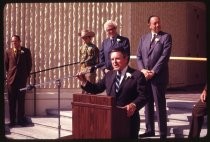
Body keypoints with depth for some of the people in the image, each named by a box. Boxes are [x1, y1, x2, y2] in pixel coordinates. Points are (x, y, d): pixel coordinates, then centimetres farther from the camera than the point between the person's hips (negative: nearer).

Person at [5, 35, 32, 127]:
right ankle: (12, 121, 9)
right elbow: (5, 64, 12)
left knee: (21, 100, 3)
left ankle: (21, 120, 10)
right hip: (11, 79, 1)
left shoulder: (26, 51, 2)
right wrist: (9, 74, 10)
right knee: (11, 101, 3)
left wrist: (26, 75, 5)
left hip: (22, 79, -1)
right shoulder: (8, 51, 6)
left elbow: (29, 64, 7)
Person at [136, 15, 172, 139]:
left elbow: (165, 56, -10)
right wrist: (143, 70, -7)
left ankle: (163, 133, 7)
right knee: (148, 104, 9)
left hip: (158, 77, -5)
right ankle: (150, 130, 19)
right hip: (145, 76, 5)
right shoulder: (144, 38, 14)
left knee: (160, 105, -1)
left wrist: (153, 72, -15)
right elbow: (139, 56, 10)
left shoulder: (166, 37, -1)